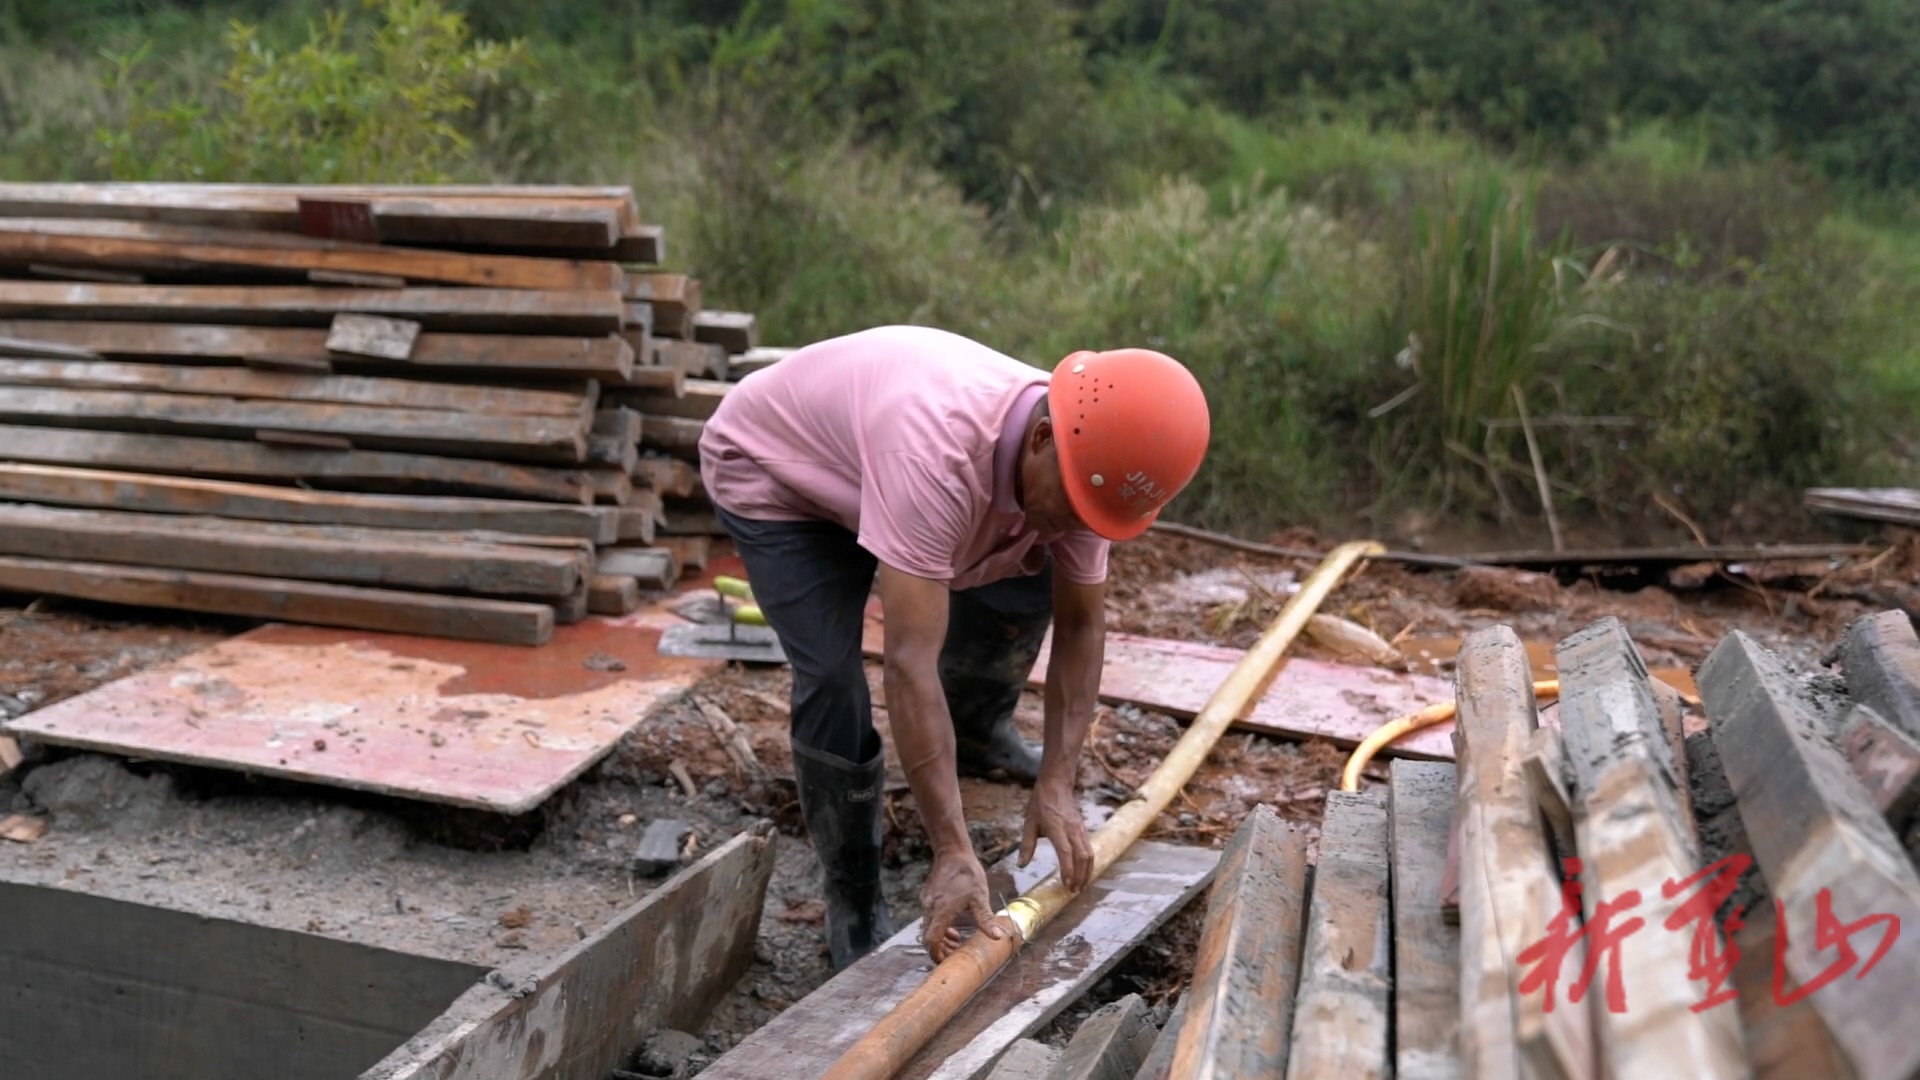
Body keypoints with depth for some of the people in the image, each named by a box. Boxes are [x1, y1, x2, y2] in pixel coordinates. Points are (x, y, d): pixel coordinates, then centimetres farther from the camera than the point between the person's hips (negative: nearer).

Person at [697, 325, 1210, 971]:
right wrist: (953, 852, -46)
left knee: (1025, 590, -3)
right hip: (770, 469, -6)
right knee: (833, 678, -20)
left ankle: (977, 735, 28)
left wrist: (1057, 784, -19)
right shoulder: (937, 454, -46)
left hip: (871, 450, 6)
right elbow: (910, 666, -46)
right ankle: (853, 905, 1)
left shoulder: (1083, 459, -23)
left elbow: (1081, 625, -12)